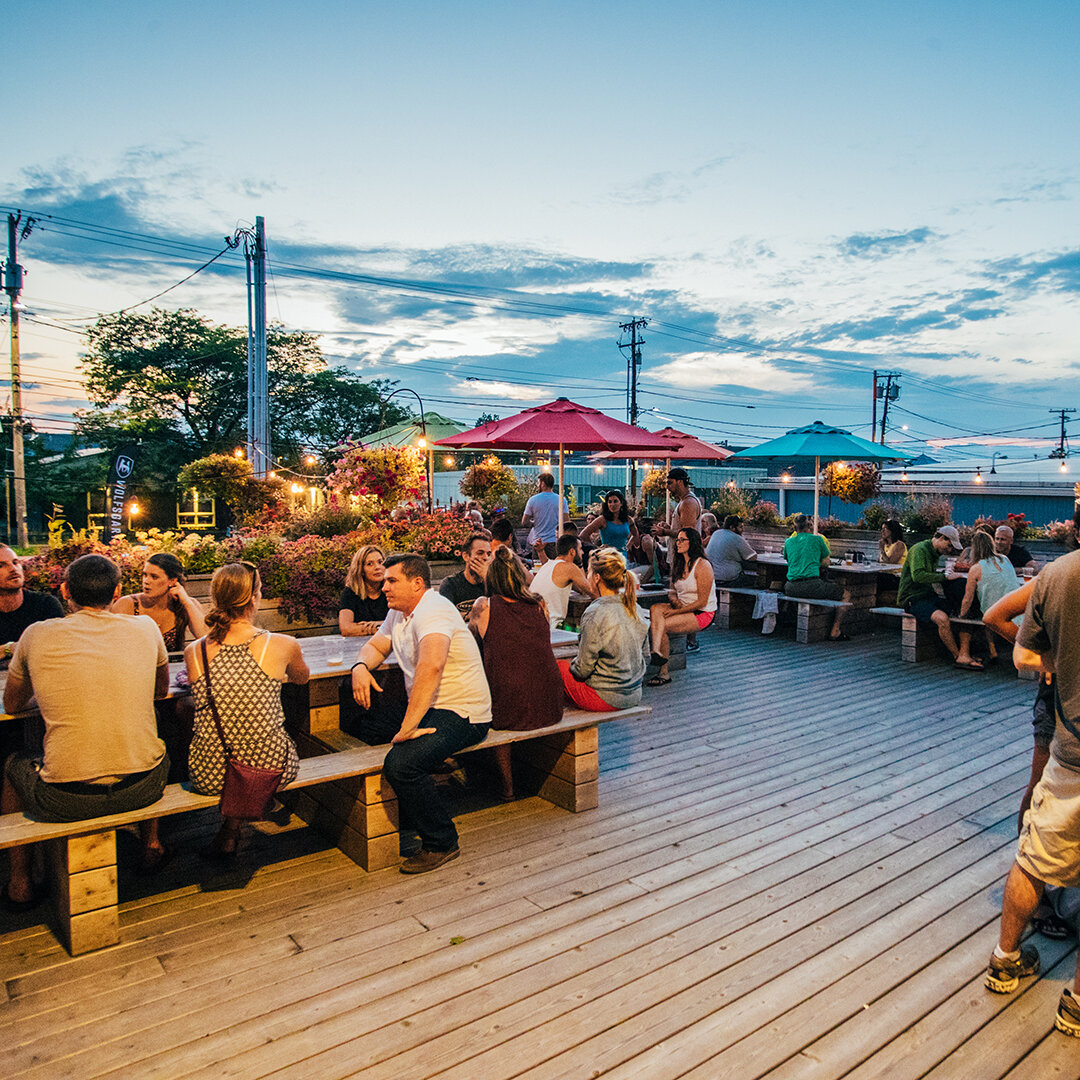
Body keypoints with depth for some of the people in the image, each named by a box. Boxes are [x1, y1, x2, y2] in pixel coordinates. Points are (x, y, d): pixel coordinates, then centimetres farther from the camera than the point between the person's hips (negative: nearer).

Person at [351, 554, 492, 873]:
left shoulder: (433, 610, -21)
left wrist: (408, 727, -37)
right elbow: (375, 646, 22)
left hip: (462, 715, -10)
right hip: (427, 708, 10)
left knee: (400, 764, -28)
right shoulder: (398, 613, 12)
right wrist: (360, 667, -3)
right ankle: (401, 820, 24)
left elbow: (431, 666, -37)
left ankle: (441, 843, -6)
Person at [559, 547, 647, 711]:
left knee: (559, 666, 13)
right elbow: (645, 657, 10)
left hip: (605, 698, -7)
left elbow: (583, 669, -17)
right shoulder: (633, 607, 0)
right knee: (569, 664, 24)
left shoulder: (595, 613, -22)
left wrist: (573, 665, 6)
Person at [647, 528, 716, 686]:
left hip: (703, 614, -7)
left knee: (658, 626, -25)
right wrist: (674, 600, -9)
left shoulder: (703, 566, -14)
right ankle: (656, 652, -38)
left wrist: (676, 612, -19)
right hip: (682, 608, 7)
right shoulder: (678, 565, 11)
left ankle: (663, 673, -19)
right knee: (655, 608, -25)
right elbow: (672, 591, 17)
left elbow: (702, 602, -17)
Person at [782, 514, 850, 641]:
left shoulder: (788, 541, 13)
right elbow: (825, 563, 12)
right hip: (812, 586, -4)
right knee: (845, 595, 12)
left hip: (792, 589, 4)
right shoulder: (817, 539, 4)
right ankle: (834, 632, 5)